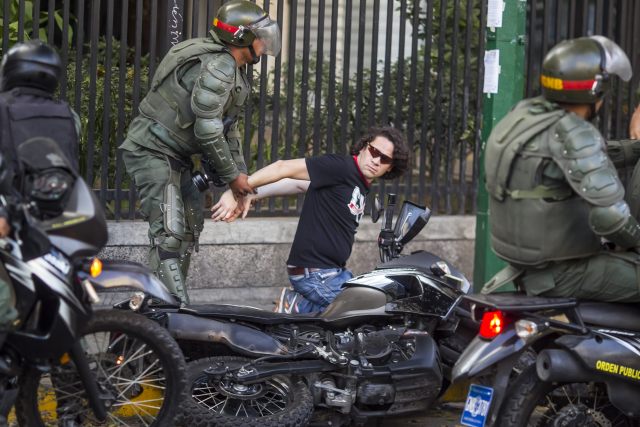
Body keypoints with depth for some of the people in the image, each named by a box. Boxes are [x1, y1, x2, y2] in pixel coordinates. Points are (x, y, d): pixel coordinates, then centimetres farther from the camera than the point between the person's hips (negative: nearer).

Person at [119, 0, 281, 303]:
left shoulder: (236, 74, 14)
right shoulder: (218, 66, -20)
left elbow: (228, 130, 18)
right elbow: (207, 130, -24)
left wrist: (241, 174, 9)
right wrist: (232, 176, -14)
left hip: (176, 155, 11)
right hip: (152, 150, -11)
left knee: (191, 225, 16)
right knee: (169, 232, -17)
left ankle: (171, 300, 25)